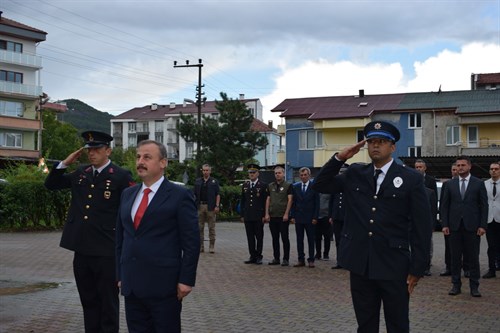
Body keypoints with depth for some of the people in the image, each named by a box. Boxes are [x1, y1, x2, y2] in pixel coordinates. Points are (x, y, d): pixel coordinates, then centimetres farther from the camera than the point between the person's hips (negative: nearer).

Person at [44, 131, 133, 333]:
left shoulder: (121, 176, -7)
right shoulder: (80, 173, 10)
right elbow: (51, 184, 19)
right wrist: (65, 163, 4)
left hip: (106, 252, -6)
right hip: (81, 250, 6)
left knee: (108, 303, 5)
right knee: (88, 301, 16)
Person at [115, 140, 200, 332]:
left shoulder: (180, 195, -6)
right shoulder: (127, 194, 13)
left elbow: (191, 242, -8)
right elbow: (120, 237, 18)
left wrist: (186, 280, -12)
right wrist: (120, 274, 14)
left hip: (163, 286, -5)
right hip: (131, 286, 6)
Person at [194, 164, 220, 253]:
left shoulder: (214, 181, 5)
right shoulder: (197, 181, 12)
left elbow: (218, 195, 1)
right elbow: (194, 194, 12)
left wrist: (217, 206, -8)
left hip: (210, 207, -2)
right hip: (200, 206, 3)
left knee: (211, 227, 0)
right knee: (200, 227, 5)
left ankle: (212, 246, 4)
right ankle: (201, 246, 11)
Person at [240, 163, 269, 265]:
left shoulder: (263, 185, -1)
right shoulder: (245, 186, 12)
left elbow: (266, 201, -3)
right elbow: (242, 201, 14)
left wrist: (264, 215, -9)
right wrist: (242, 215, 8)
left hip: (259, 216, -4)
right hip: (247, 216, 4)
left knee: (259, 237, 1)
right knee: (250, 237, 6)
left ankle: (259, 256, 8)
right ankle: (252, 256, 12)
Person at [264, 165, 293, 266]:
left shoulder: (288, 185, -1)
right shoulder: (270, 186, 13)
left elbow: (290, 200, -6)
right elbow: (268, 200, 11)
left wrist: (286, 214, -14)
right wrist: (267, 214, 2)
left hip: (283, 217, -4)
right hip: (272, 216, 4)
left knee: (285, 238, -2)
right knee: (275, 238, 8)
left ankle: (286, 259, 4)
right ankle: (276, 258, 15)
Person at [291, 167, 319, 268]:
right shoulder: (295, 186, 7)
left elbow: (317, 203, -3)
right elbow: (293, 203, 8)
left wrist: (315, 217, -8)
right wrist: (292, 216, 0)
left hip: (310, 218, -3)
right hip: (298, 218, 3)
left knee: (311, 240, 3)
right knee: (299, 240, 5)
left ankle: (311, 260, 8)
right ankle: (301, 260, 11)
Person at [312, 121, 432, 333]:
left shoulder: (411, 179, -3)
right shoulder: (355, 174, 9)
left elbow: (421, 227, -4)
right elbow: (320, 185, 11)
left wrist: (417, 268, -7)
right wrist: (339, 158, -2)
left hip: (394, 267, -3)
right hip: (360, 265, 3)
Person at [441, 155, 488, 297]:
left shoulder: (479, 184, 3)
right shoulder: (450, 184, 8)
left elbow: (484, 205, 1)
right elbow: (445, 205, 8)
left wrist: (482, 225, -6)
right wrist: (445, 224, 0)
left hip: (472, 227, -2)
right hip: (454, 226, 2)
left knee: (473, 257, 2)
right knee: (455, 257, 5)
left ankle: (474, 286, 9)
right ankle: (456, 285, 13)